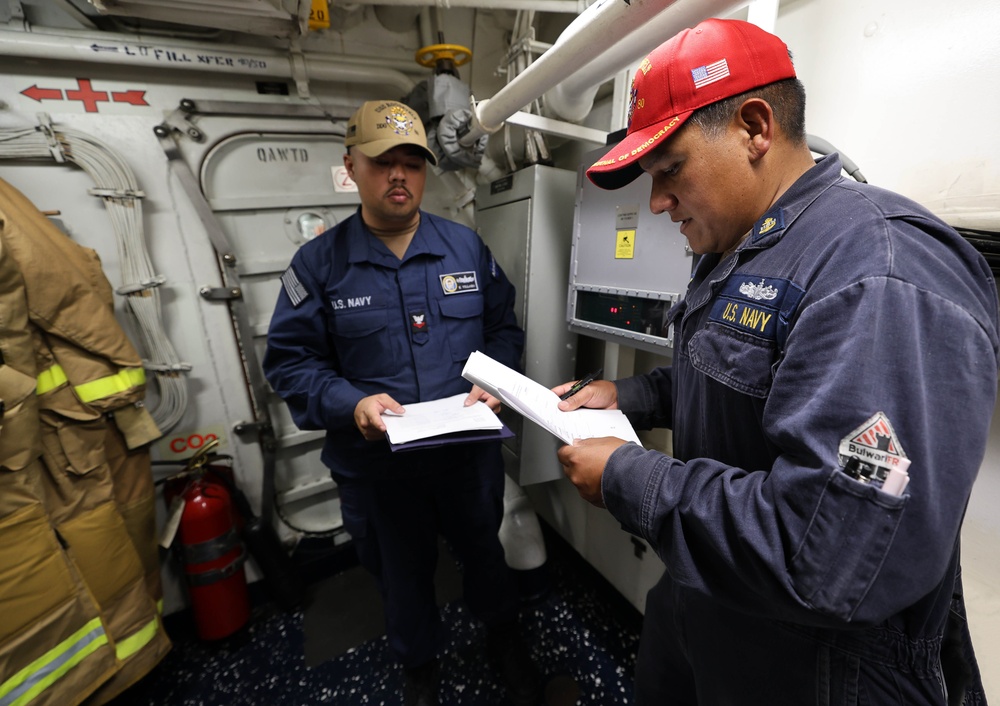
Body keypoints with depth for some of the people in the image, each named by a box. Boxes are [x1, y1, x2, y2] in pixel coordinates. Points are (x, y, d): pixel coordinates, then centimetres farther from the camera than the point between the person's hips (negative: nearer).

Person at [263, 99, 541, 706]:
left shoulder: (467, 247, -2)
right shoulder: (319, 263, -7)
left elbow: (504, 326, 4)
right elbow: (290, 360, -6)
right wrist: (350, 404, -22)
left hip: (469, 451, 2)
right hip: (376, 464, 0)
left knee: (484, 550, 26)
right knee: (403, 573, 25)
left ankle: (504, 637, 60)